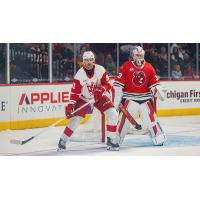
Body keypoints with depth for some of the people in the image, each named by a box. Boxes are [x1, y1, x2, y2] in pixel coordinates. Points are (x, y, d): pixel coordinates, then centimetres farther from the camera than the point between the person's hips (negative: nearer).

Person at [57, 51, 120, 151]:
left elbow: (107, 84, -10)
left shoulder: (100, 70, -18)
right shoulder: (80, 74, -21)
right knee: (75, 119, -12)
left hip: (99, 97, 2)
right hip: (84, 99, -2)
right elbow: (74, 91, -20)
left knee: (113, 114, -12)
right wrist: (70, 105, -27)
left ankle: (111, 140, -1)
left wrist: (101, 90, -30)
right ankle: (62, 141, 5)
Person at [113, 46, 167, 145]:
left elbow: (154, 83, 10)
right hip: (130, 98, -2)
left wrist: (159, 90, -10)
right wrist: (116, 100, -7)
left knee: (150, 118, 2)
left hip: (145, 98, 3)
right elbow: (118, 84, -6)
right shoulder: (126, 66, -6)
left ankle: (159, 137, 14)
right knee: (124, 118, -8)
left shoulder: (149, 67, 4)